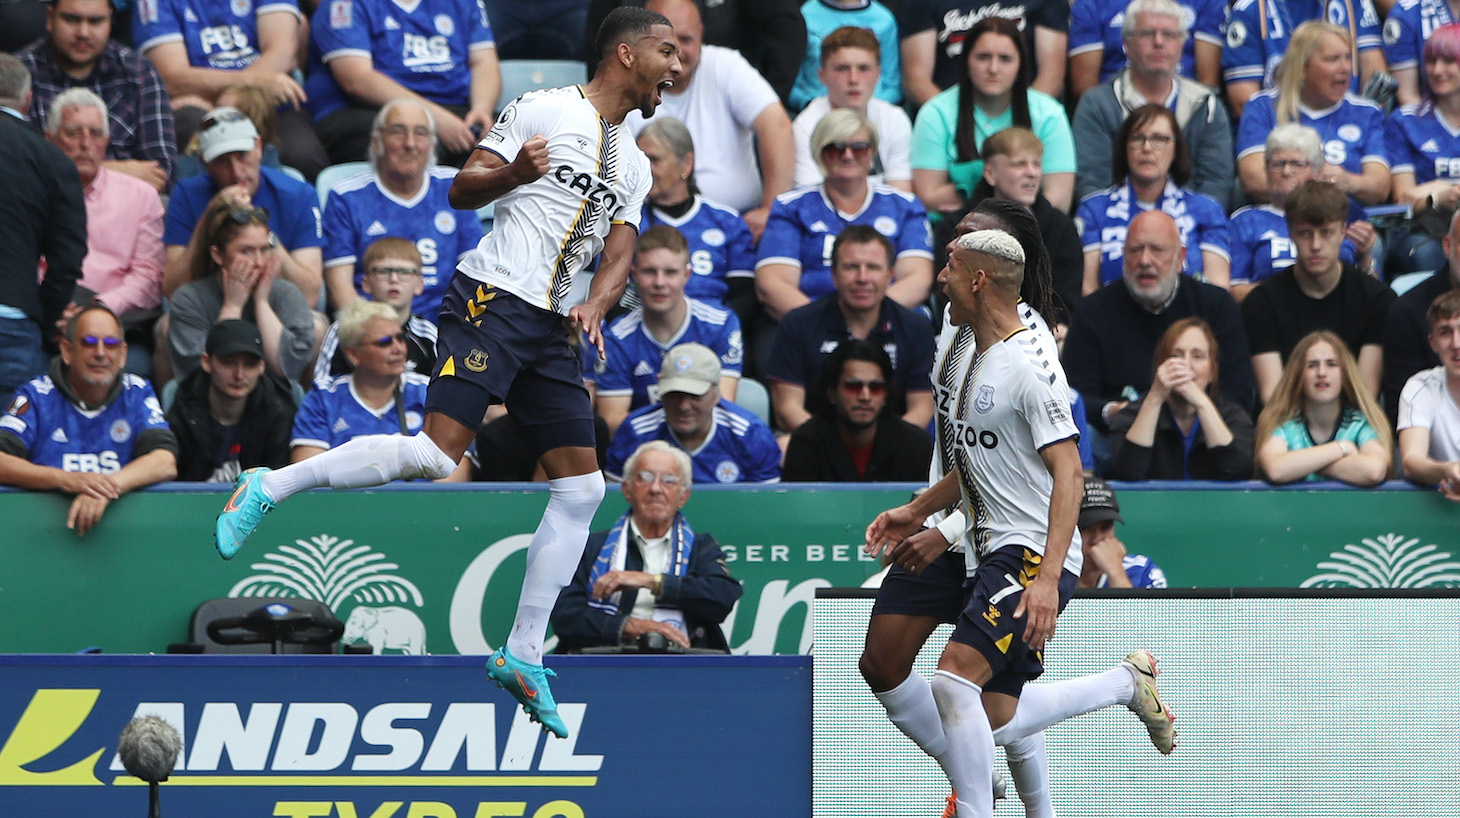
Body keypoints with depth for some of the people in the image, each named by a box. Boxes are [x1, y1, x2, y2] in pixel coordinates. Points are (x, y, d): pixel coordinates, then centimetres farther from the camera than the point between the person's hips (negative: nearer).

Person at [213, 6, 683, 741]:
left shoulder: (635, 165, 19)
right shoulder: (542, 109, -2)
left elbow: (618, 252, 15)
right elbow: (461, 190, -1)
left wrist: (595, 308, -6)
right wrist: (513, 173, -21)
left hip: (550, 327, 8)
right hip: (492, 299, -8)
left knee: (582, 489, 0)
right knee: (436, 455, -22)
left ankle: (522, 657, 6)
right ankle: (268, 488, -8)